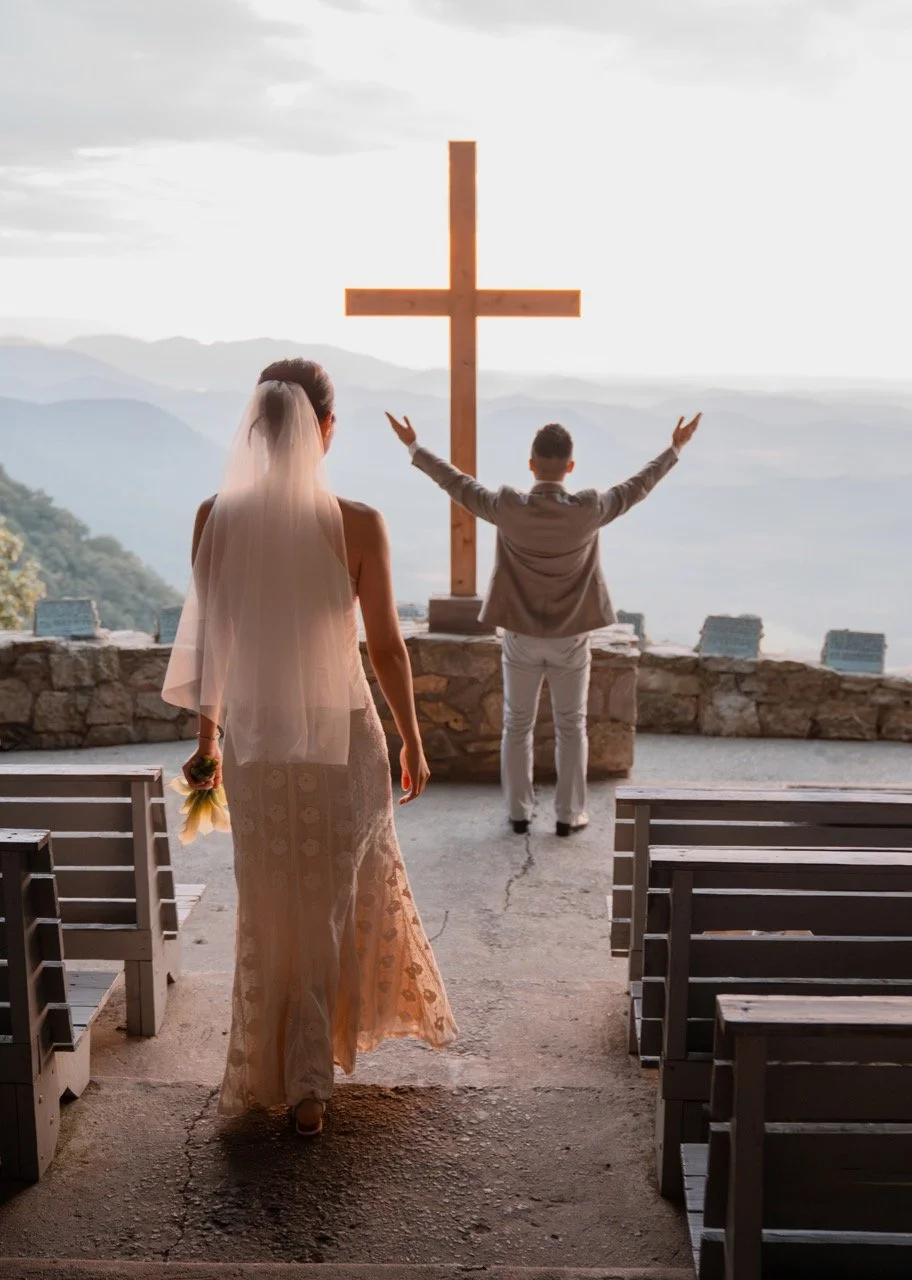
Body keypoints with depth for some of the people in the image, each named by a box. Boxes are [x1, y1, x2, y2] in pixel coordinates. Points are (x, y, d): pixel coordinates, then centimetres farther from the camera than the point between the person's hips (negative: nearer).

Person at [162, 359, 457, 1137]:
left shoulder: (216, 520, -7)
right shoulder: (357, 524, -13)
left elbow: (210, 638, 0)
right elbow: (387, 646, -8)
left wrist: (208, 735, 13)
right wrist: (413, 742, 4)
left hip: (256, 742, 2)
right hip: (344, 736, -1)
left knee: (273, 909, 17)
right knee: (342, 896, 18)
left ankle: (286, 1073, 29)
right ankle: (309, 1079, 30)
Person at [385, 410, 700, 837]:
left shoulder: (508, 508, -16)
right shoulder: (589, 510, -17)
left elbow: (458, 484, -3)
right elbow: (637, 486, -2)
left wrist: (413, 446, 10)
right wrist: (675, 449, 13)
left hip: (521, 637, 1)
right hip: (571, 638, 0)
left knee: (517, 726, 14)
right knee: (571, 727, 12)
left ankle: (519, 812, 19)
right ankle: (569, 814, 15)